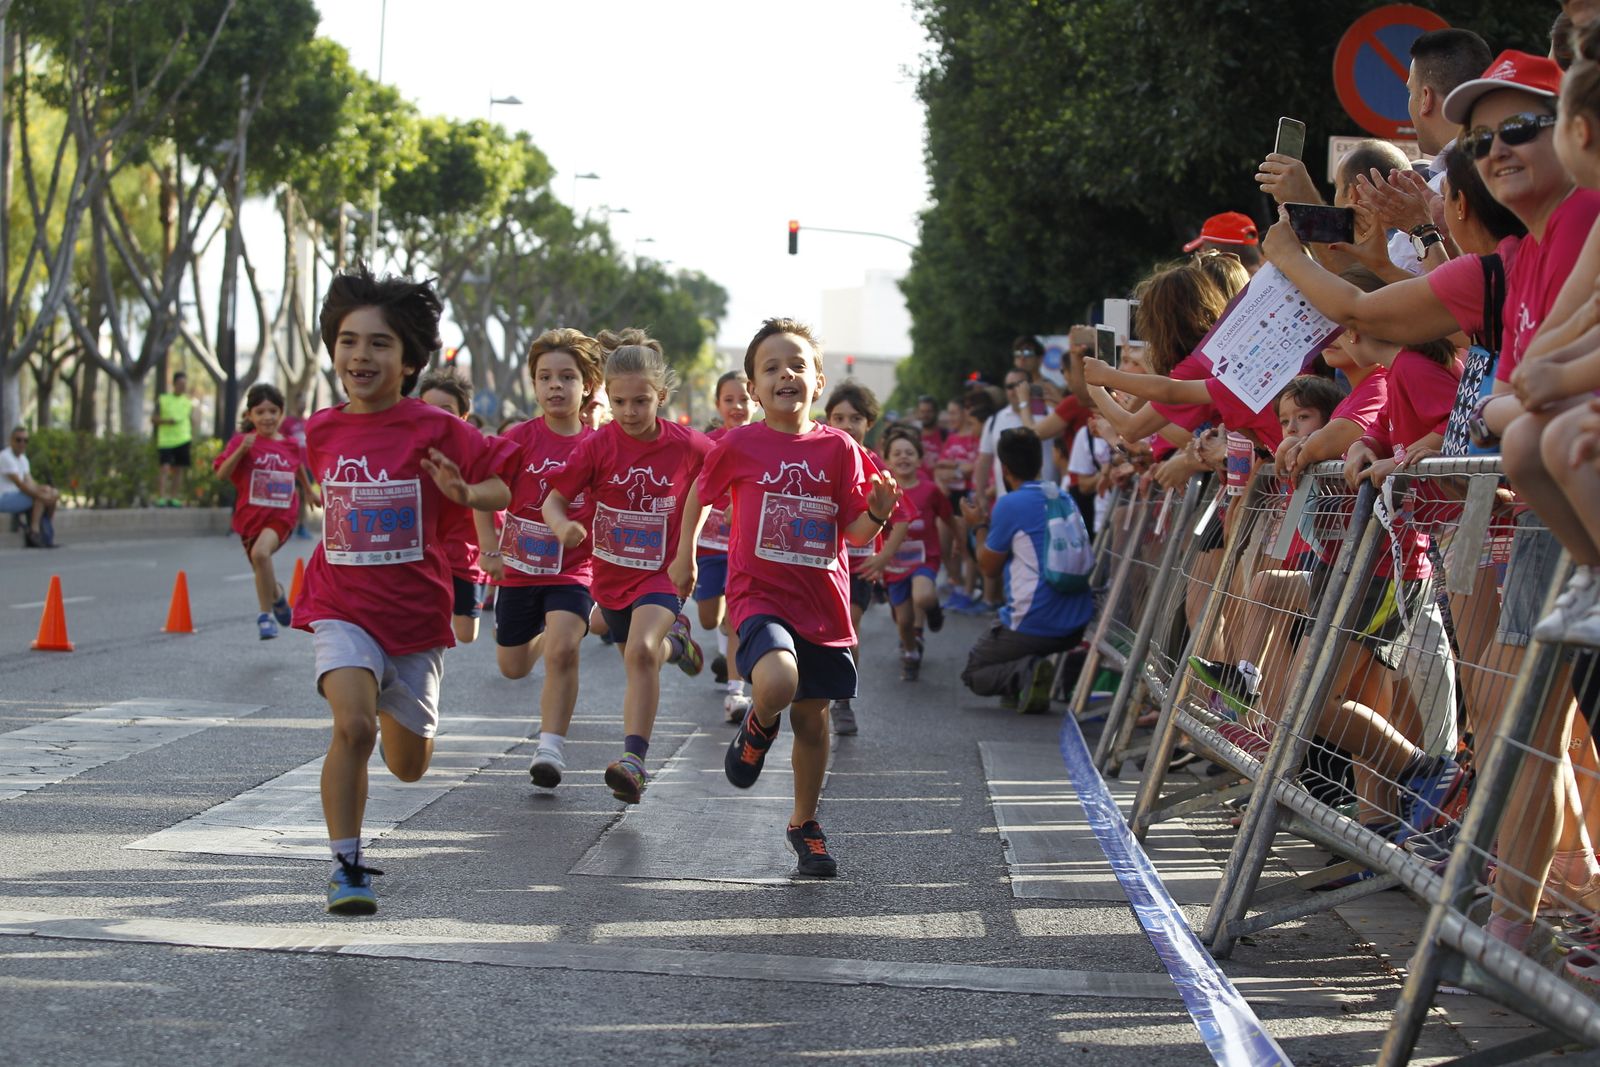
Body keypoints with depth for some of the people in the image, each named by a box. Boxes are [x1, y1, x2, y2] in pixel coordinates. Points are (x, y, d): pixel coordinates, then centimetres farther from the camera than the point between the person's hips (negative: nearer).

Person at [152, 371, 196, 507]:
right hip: (165, 439, -3)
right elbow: (154, 419, 2)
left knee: (179, 469, 5)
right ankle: (160, 498, -15)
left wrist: (192, 436, 4)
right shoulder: (162, 399, 2)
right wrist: (166, 421, -15)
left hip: (183, 440, 3)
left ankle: (173, 498, 14)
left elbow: (192, 419, 16)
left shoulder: (188, 401, 9)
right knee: (165, 467, -13)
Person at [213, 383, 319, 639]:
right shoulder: (243, 441, -5)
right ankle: (277, 595, 49)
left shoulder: (291, 445, 2)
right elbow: (223, 473, -15)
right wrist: (241, 450, -29)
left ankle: (266, 614, -16)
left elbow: (299, 469, 24)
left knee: (261, 553, -29)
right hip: (250, 514, 1)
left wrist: (310, 492, 38)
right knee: (262, 570, 13)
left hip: (282, 515, -1)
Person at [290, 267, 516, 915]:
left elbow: (510, 482, -6)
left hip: (416, 617, 0)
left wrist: (465, 493, -24)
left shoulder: (433, 430, -10)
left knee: (409, 766, 13)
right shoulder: (322, 431, 1)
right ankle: (346, 867, -12)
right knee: (352, 727, -26)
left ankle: (394, 703, 50)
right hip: (342, 610, 0)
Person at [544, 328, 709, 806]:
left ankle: (633, 759, -29)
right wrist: (563, 526, -33)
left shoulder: (687, 445, -11)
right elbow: (554, 498, -10)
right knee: (637, 659, 19)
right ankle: (672, 642, 55)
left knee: (640, 651, -26)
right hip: (611, 572, 3)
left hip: (661, 573, -3)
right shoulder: (598, 445, -12)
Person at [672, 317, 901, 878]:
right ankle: (759, 725, 7)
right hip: (759, 595, -3)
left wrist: (877, 513, -18)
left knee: (812, 718, 12)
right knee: (778, 683, -31)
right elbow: (701, 493, 15)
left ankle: (804, 823, 32)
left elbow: (855, 532, 2)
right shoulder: (739, 446, -4)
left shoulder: (839, 448, 1)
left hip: (822, 603, 3)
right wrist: (685, 554, 18)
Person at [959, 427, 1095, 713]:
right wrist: (990, 524, 31)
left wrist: (979, 527, 16)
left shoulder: (1010, 505, -12)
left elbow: (989, 566, 0)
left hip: (1033, 625, -8)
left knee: (972, 673, 12)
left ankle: (1026, 672, -18)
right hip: (1076, 625, 8)